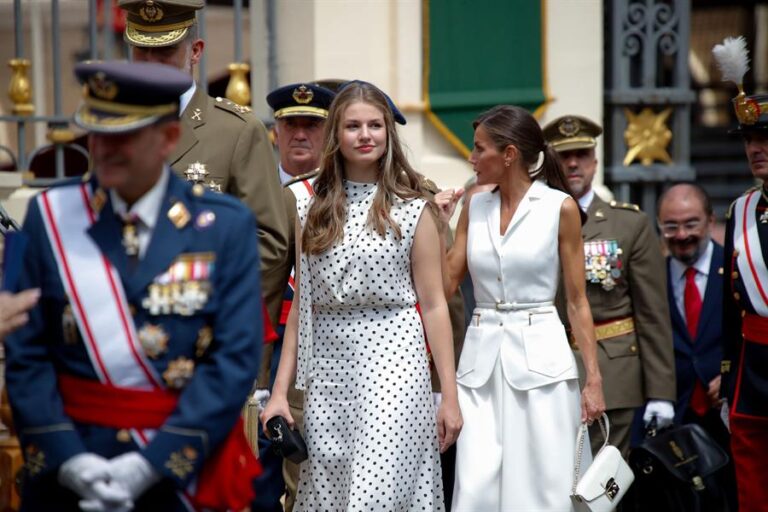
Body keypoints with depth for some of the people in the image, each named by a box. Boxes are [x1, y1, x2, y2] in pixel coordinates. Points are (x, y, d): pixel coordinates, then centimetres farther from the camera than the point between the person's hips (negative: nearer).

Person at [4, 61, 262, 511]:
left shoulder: (227, 226, -3)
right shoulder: (51, 216, 0)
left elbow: (236, 358, -9)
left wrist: (152, 463, -16)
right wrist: (66, 458, -15)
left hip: (181, 470, -1)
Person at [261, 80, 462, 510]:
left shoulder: (413, 210, 1)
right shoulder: (312, 209, 9)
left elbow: (434, 305, 1)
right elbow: (300, 305, 11)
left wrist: (450, 396, -2)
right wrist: (280, 391, 6)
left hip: (392, 363, -3)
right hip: (328, 371, 3)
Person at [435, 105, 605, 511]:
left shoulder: (560, 207, -3)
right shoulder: (474, 208, 8)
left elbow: (577, 300, -1)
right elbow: (444, 286, 7)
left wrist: (594, 378, -5)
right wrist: (439, 225, 0)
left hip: (539, 357, -3)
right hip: (481, 359, 3)